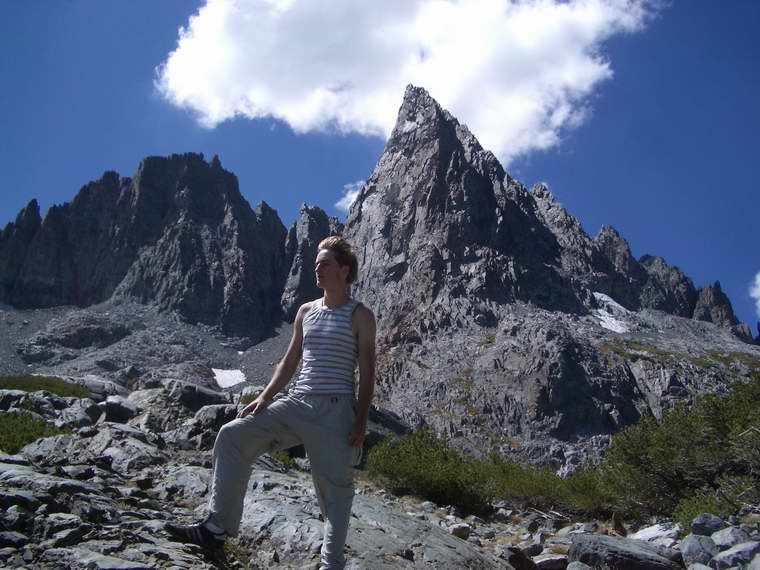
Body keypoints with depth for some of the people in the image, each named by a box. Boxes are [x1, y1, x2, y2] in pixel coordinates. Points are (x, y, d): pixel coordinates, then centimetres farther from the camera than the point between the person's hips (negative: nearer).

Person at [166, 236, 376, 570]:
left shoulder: (360, 315, 0)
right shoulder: (306, 311, 15)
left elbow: (367, 373, -3)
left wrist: (361, 421, -11)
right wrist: (264, 397, 7)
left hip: (335, 410, -5)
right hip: (296, 404, 6)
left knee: (335, 486, -3)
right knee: (233, 436, -4)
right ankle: (218, 527, 0)